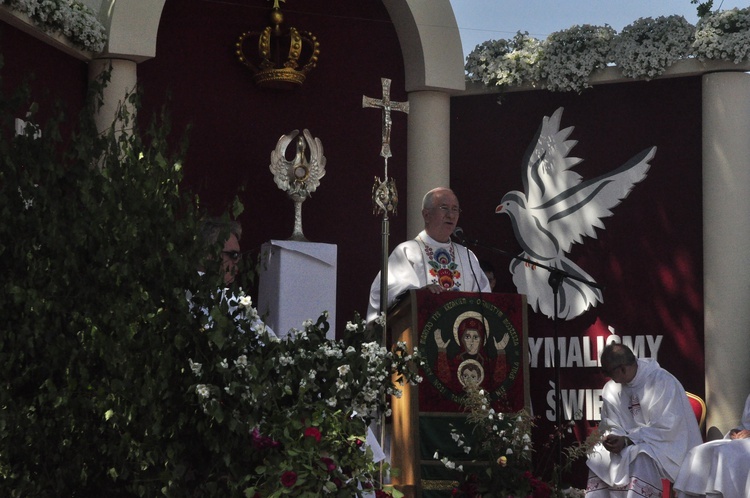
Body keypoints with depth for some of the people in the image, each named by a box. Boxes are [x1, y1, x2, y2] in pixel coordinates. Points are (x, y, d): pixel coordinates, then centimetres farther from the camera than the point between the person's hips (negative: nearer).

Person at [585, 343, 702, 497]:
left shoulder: (662, 382, -19)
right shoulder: (611, 389, 1)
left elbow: (667, 428, -21)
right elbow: (612, 427, 7)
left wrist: (627, 440, -23)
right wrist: (614, 439, -18)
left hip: (667, 444, -7)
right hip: (632, 445, 7)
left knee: (641, 461, -35)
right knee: (598, 458, -12)